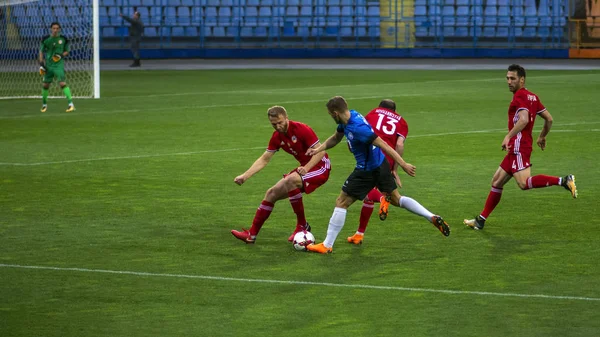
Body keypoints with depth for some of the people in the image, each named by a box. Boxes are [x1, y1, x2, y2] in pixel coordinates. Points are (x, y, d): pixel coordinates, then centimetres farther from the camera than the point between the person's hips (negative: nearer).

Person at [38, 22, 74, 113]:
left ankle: (71, 104, -19)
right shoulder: (45, 39, 1)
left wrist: (62, 55, -12)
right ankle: (44, 104, 30)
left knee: (63, 83, -17)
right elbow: (41, 52, 9)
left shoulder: (64, 39, -2)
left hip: (59, 65, -3)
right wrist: (41, 64, 0)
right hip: (48, 65, 3)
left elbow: (67, 51, 9)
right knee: (45, 85, 9)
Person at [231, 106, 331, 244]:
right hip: (305, 167, 8)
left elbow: (320, 151, -20)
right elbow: (264, 160, 8)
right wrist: (245, 176, -2)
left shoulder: (301, 129, -20)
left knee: (290, 180, -33)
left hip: (320, 167, -8)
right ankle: (251, 234, 12)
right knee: (272, 193, 4)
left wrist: (306, 168, -32)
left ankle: (302, 226, -18)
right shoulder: (277, 137, 2)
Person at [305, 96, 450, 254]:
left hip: (368, 170, -9)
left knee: (341, 203, 1)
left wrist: (403, 164, -29)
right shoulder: (350, 116, 1)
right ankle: (433, 218, 12)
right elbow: (335, 139, 17)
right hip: (380, 164, 9)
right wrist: (318, 149, 2)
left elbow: (383, 145, -29)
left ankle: (327, 245, 7)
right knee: (396, 199, 21)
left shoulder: (357, 128, -29)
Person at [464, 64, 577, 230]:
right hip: (516, 149, 10)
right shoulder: (533, 97, 17)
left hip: (519, 146, -10)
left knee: (524, 183, -24)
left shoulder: (520, 96, -10)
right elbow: (549, 119, 20)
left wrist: (508, 136, -27)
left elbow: (524, 119, -25)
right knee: (497, 181, 13)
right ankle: (481, 219, 18)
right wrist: (542, 136, 33)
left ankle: (563, 181, -27)